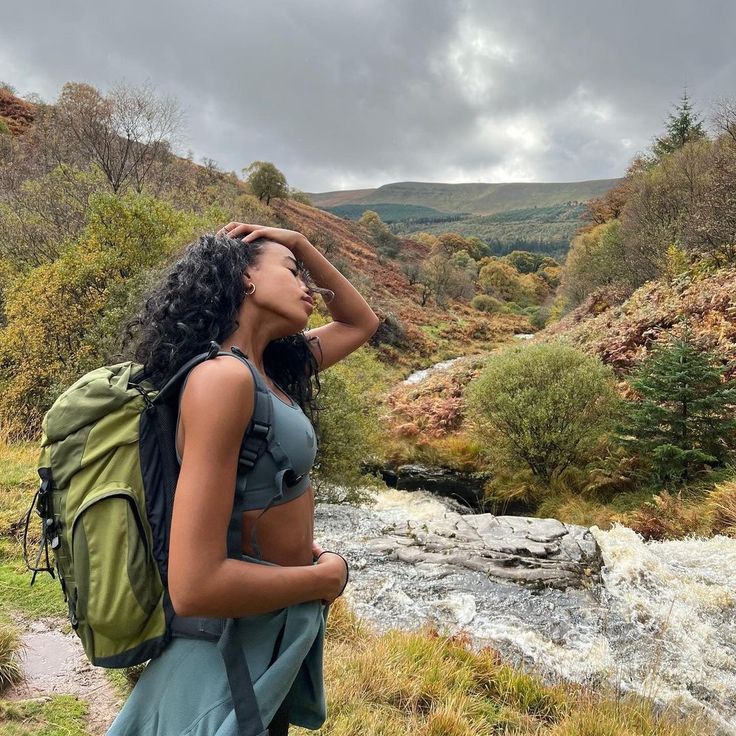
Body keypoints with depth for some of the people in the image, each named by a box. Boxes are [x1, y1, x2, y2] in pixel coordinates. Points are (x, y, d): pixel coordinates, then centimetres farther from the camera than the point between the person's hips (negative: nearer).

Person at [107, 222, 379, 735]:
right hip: (239, 651, -8)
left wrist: (301, 242, 3)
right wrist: (328, 576, -16)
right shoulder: (222, 376, -25)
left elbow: (362, 323, 16)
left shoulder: (270, 370, 1)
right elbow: (194, 586, -31)